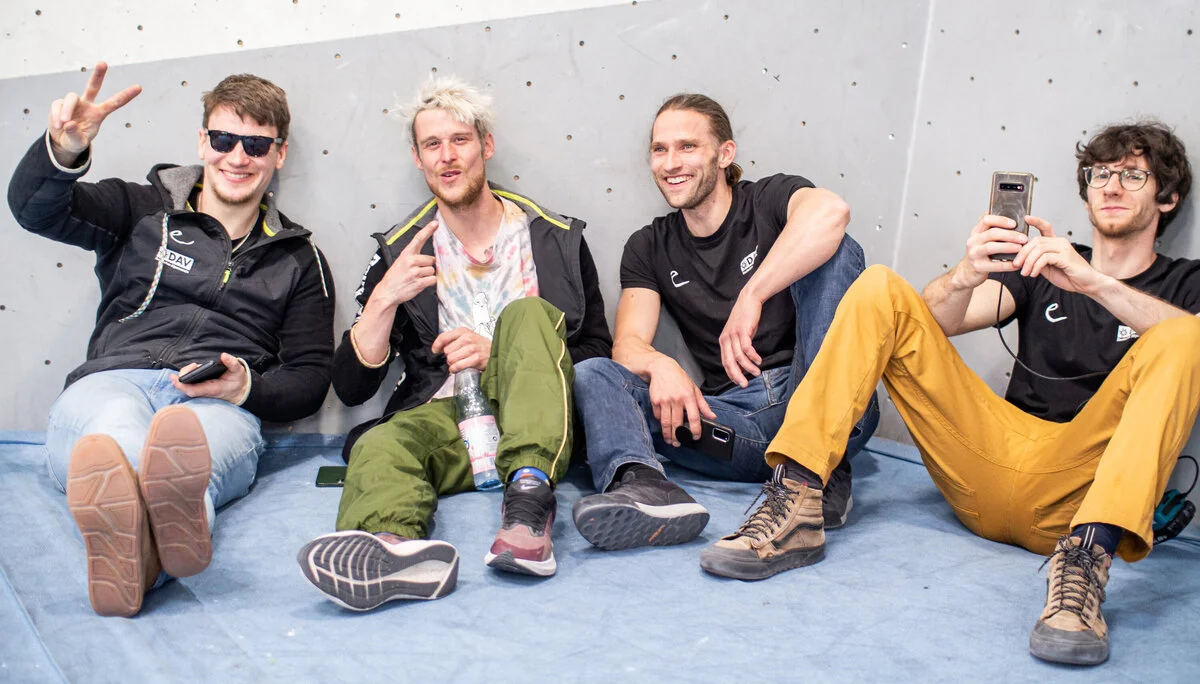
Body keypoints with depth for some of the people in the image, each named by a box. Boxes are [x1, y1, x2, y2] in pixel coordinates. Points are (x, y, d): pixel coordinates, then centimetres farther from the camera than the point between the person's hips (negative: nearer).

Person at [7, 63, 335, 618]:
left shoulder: (298, 259, 24)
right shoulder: (145, 211, 22)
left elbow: (310, 378, 19)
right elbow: (34, 209, 7)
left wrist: (247, 388, -5)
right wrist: (64, 151, -16)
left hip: (218, 407, 0)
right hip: (111, 382, 0)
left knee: (197, 437, -40)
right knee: (118, 427, -40)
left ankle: (139, 537, -73)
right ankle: (176, 519, -74)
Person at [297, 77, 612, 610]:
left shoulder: (557, 239, 11)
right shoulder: (399, 251, 13)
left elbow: (599, 354, 8)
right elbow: (350, 387, 8)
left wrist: (501, 356, -8)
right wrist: (384, 299, -9)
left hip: (530, 424, -1)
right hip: (441, 420, 1)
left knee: (528, 313, -27)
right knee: (381, 447, -32)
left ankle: (530, 492, -49)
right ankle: (393, 547, -67)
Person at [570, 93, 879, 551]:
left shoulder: (770, 200, 4)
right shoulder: (648, 249, 15)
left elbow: (830, 212, -22)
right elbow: (628, 344, 0)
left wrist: (751, 296, -30)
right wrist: (659, 366, -24)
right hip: (732, 419, 3)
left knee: (836, 251, -21)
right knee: (592, 375, -14)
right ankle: (640, 483, -49)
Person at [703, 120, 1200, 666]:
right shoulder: (1041, 266, 22)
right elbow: (942, 318, 5)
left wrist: (1096, 283, -24)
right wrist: (967, 275, -17)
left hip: (1076, 490, -3)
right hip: (988, 475, 3)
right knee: (880, 289, -6)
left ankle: (1088, 555, -42)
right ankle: (795, 503, -24)